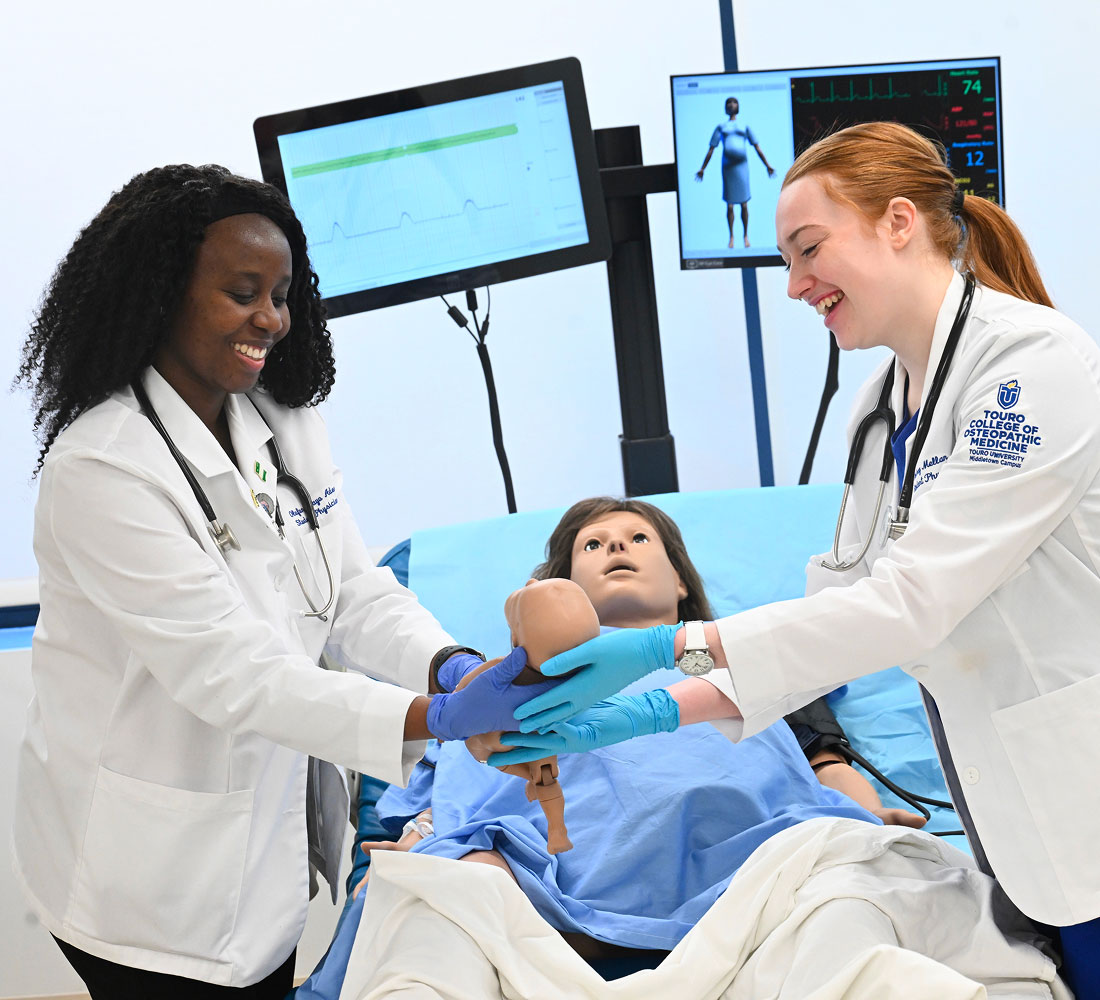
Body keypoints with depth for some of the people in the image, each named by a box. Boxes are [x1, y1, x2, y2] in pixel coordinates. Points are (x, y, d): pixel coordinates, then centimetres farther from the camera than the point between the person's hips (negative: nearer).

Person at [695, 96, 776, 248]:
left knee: (744, 205, -1)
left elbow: (757, 148, 13)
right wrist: (702, 169, 7)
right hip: (727, 166, 0)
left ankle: (745, 236, 11)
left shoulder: (745, 127, 14)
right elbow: (711, 150, 12)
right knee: (729, 206, -2)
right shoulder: (720, 127, 14)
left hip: (742, 166, 0)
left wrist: (767, 165, 9)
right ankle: (731, 237, 9)